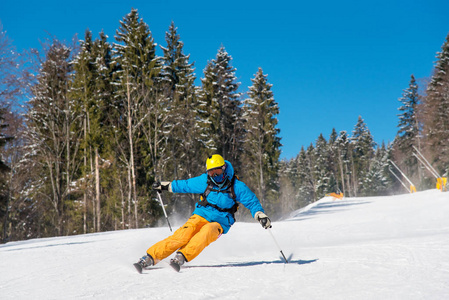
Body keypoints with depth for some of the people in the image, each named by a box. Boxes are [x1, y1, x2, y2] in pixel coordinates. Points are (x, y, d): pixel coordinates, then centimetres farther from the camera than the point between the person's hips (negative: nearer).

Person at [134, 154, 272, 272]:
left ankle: (181, 257, -41)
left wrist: (261, 215, -17)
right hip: (201, 216, 1)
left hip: (220, 223, -1)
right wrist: (165, 185, 19)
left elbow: (252, 202, 0)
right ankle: (150, 257, -24)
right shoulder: (205, 181, 0)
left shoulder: (237, 187, -7)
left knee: (206, 232, -37)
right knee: (181, 236, -25)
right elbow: (185, 185, 14)